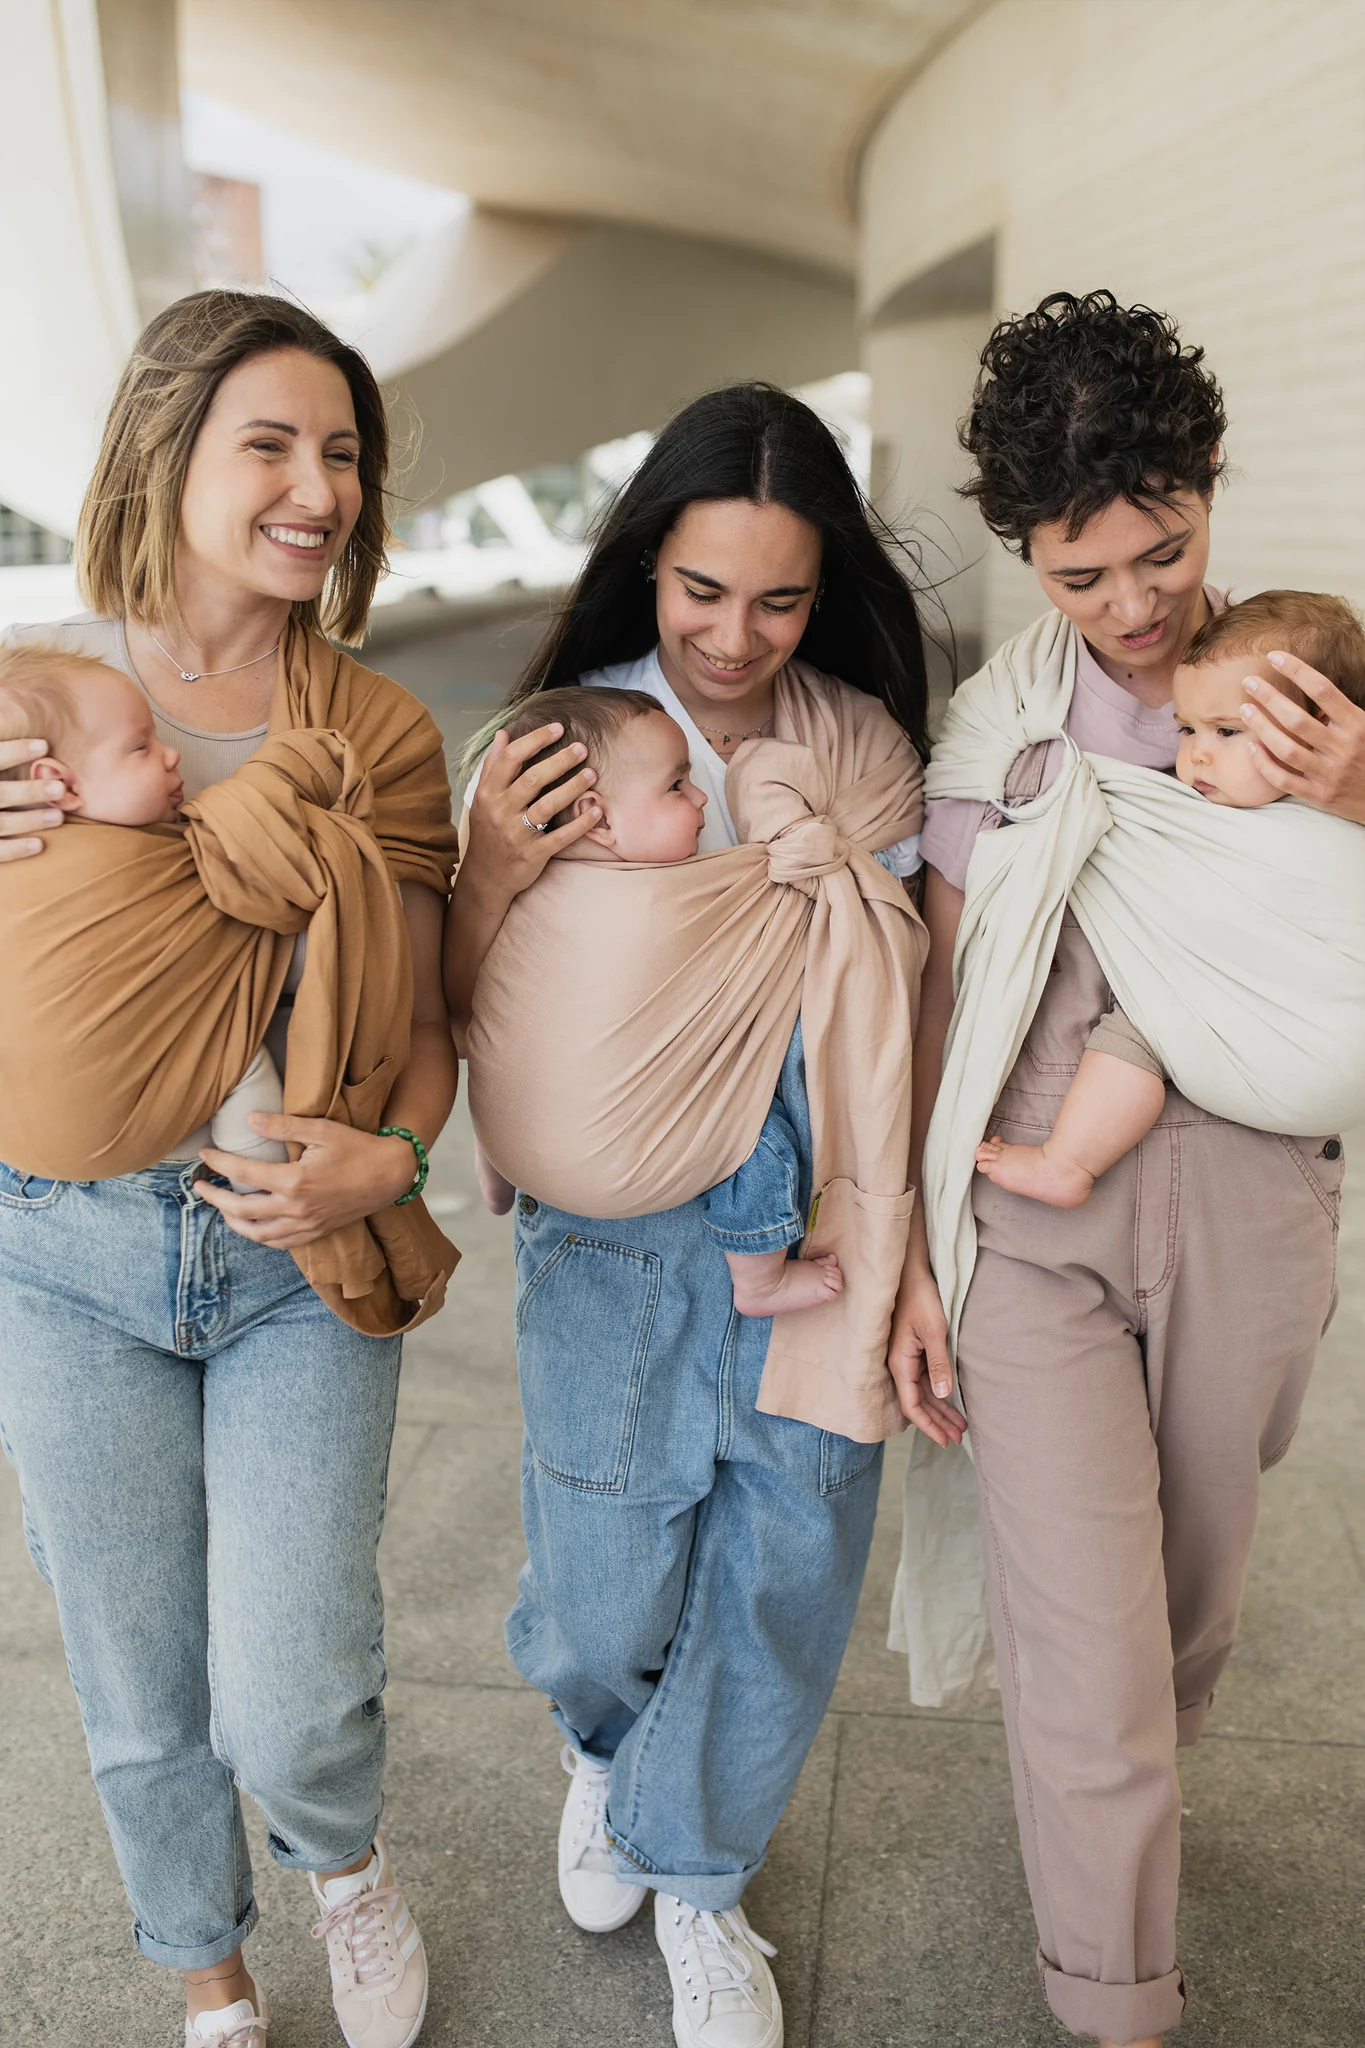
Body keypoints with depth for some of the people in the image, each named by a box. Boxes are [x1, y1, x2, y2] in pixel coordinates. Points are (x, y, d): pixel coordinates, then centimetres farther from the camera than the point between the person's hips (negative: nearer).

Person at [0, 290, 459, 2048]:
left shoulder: (375, 731, -2)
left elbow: (421, 1022, 0)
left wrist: (384, 1162, -20)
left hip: (300, 1257, 0)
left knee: (289, 1708, -2)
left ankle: (347, 1860, 38)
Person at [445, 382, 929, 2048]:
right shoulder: (566, 738, -8)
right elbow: (457, 1013, -5)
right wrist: (489, 877, -25)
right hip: (615, 1238, -1)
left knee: (790, 1569, 12)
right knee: (606, 1594, 10)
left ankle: (692, 1868, 42)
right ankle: (606, 1743, 50)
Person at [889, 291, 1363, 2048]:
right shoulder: (989, 722, -2)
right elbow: (939, 997, 2)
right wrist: (913, 1248, 3)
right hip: (1034, 1214, -2)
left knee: (1191, 1605, 19)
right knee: (1090, 1650, -1)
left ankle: (1112, 1816, 52)